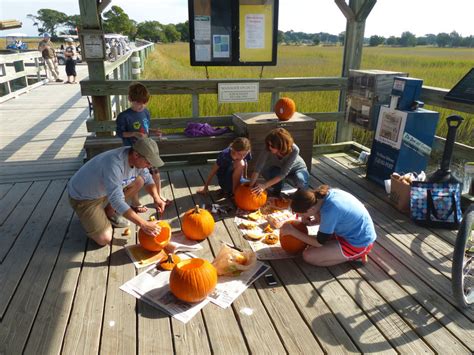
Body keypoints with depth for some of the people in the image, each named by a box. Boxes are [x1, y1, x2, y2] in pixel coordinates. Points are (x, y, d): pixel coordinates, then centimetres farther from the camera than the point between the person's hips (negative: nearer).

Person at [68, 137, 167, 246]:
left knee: (140, 181, -4)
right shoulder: (114, 164, -38)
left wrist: (156, 198, -16)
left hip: (104, 190, 7)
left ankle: (109, 212, 10)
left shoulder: (136, 157, -15)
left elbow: (147, 179, 2)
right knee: (104, 239, -16)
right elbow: (116, 200, -41)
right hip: (83, 197, -7)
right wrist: (143, 224, -42)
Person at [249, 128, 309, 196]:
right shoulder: (269, 148, -32)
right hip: (279, 168, 3)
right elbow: (257, 169, -32)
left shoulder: (294, 150, -37)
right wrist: (251, 187, -37)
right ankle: (277, 190, 1)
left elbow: (283, 174, -39)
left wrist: (265, 185, -44)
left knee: (299, 179, -36)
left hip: (297, 169, -2)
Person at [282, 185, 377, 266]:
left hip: (359, 244, -8)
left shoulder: (330, 210, -30)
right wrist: (312, 221, -2)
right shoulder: (329, 193, -8)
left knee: (308, 256, -10)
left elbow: (319, 242, -17)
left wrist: (292, 231, -12)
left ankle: (356, 255, -2)